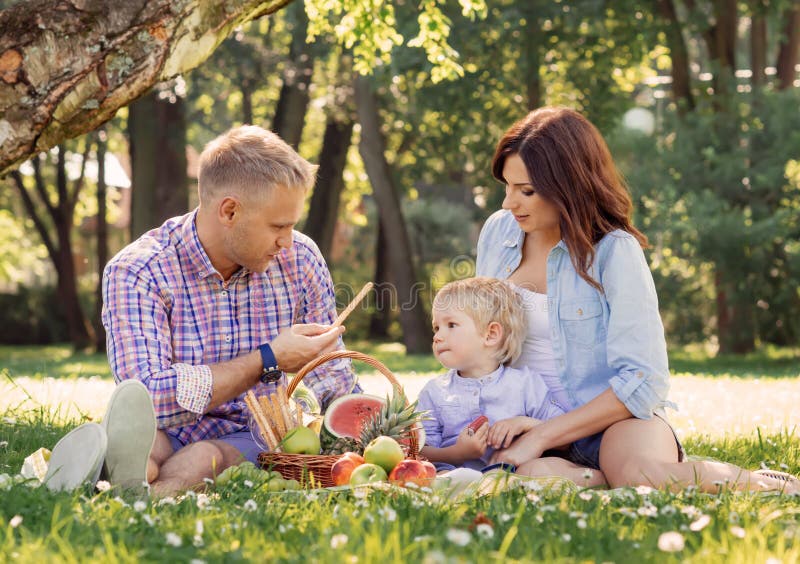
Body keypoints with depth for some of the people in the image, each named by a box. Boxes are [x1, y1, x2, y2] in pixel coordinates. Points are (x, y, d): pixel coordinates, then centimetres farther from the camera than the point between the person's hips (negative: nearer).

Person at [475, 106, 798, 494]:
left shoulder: (614, 252, -9)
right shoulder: (497, 232, 6)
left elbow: (643, 380, -14)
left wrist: (542, 437, -19)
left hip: (614, 420, -3)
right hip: (521, 423, 3)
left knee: (640, 474, -38)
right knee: (533, 475, -35)